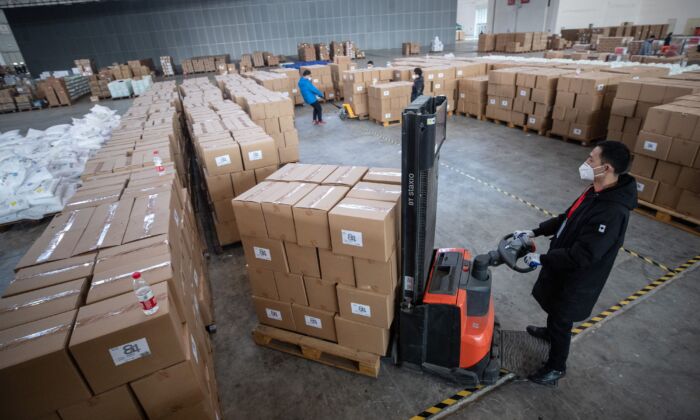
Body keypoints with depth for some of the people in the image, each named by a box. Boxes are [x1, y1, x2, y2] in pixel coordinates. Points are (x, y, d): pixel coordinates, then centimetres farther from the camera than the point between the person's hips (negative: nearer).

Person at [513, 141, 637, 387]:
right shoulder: (596, 192, -3)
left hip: (577, 279, -9)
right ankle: (549, 332, 59)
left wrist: (542, 259, -25)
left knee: (562, 320, 10)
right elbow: (567, 219, 10)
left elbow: (583, 255, -32)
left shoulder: (613, 212, -33)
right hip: (562, 267, 9)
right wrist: (535, 232, 5)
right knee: (554, 309, 31)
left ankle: (556, 368, 33)